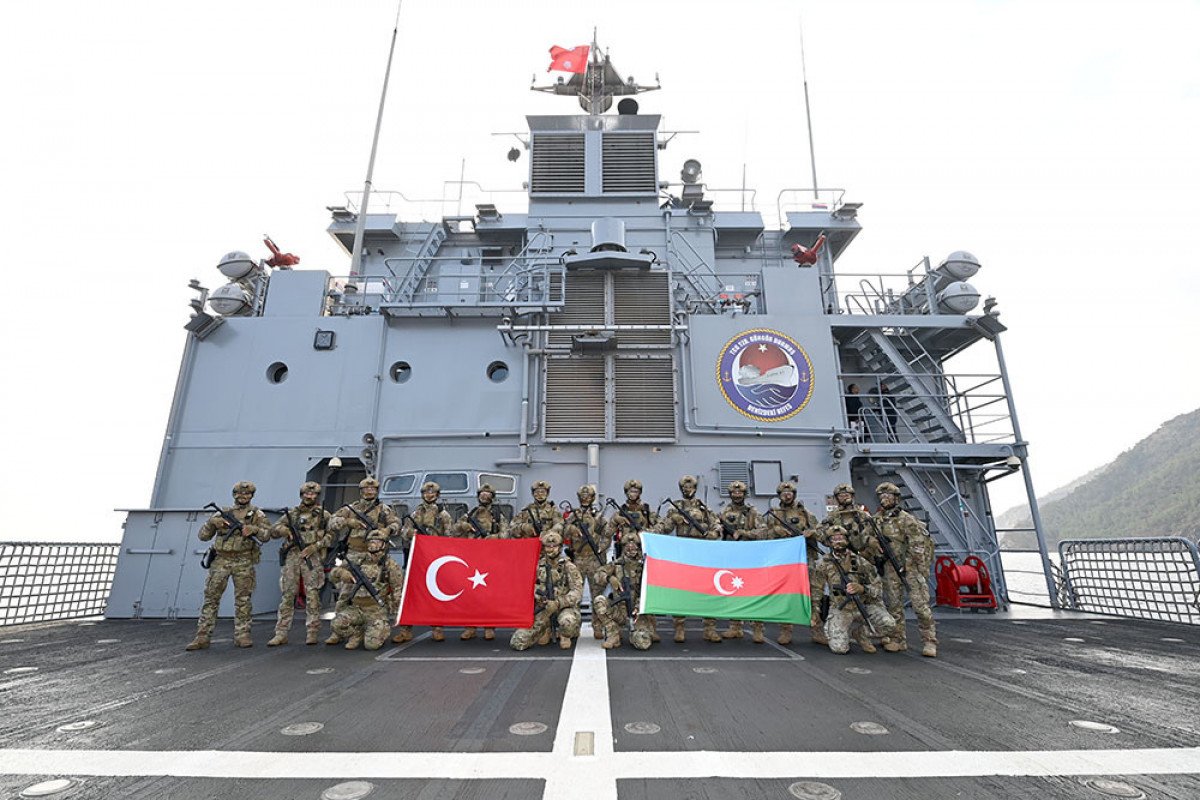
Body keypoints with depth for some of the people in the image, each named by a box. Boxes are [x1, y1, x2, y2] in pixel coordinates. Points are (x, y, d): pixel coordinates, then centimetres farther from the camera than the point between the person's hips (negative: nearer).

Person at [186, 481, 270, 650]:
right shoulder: (223, 512, 9)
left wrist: (255, 529, -24)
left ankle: (242, 635, 9)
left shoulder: (257, 514, 4)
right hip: (221, 560, 2)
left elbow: (268, 534, -6)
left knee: (243, 599, 2)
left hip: (244, 562, -1)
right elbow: (203, 536, 9)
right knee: (211, 598, 2)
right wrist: (212, 522, -9)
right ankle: (202, 636, 10)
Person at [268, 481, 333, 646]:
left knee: (312, 596, -1)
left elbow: (331, 535, 0)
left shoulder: (324, 515, 8)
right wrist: (284, 529, -7)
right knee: (287, 596, 3)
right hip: (291, 557, 2)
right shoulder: (291, 513, 15)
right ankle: (281, 634, 10)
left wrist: (315, 546, -13)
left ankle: (312, 633, 5)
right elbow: (273, 532, 15)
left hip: (313, 558, -2)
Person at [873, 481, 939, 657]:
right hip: (891, 567, 6)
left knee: (920, 604, -5)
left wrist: (922, 571, -13)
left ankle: (929, 642, 5)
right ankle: (899, 639, 17)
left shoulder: (906, 519, -11)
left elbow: (918, 545, -12)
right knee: (894, 604, 9)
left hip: (911, 565, -5)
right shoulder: (876, 520, 6)